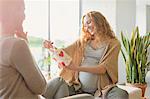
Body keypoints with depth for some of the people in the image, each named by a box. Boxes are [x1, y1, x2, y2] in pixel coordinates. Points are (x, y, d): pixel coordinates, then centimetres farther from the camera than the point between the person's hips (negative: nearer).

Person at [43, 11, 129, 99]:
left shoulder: (113, 43, 3)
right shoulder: (83, 41, 16)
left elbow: (103, 69, -9)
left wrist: (77, 68, -21)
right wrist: (52, 48, -5)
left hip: (101, 88, -3)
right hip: (78, 87, 3)